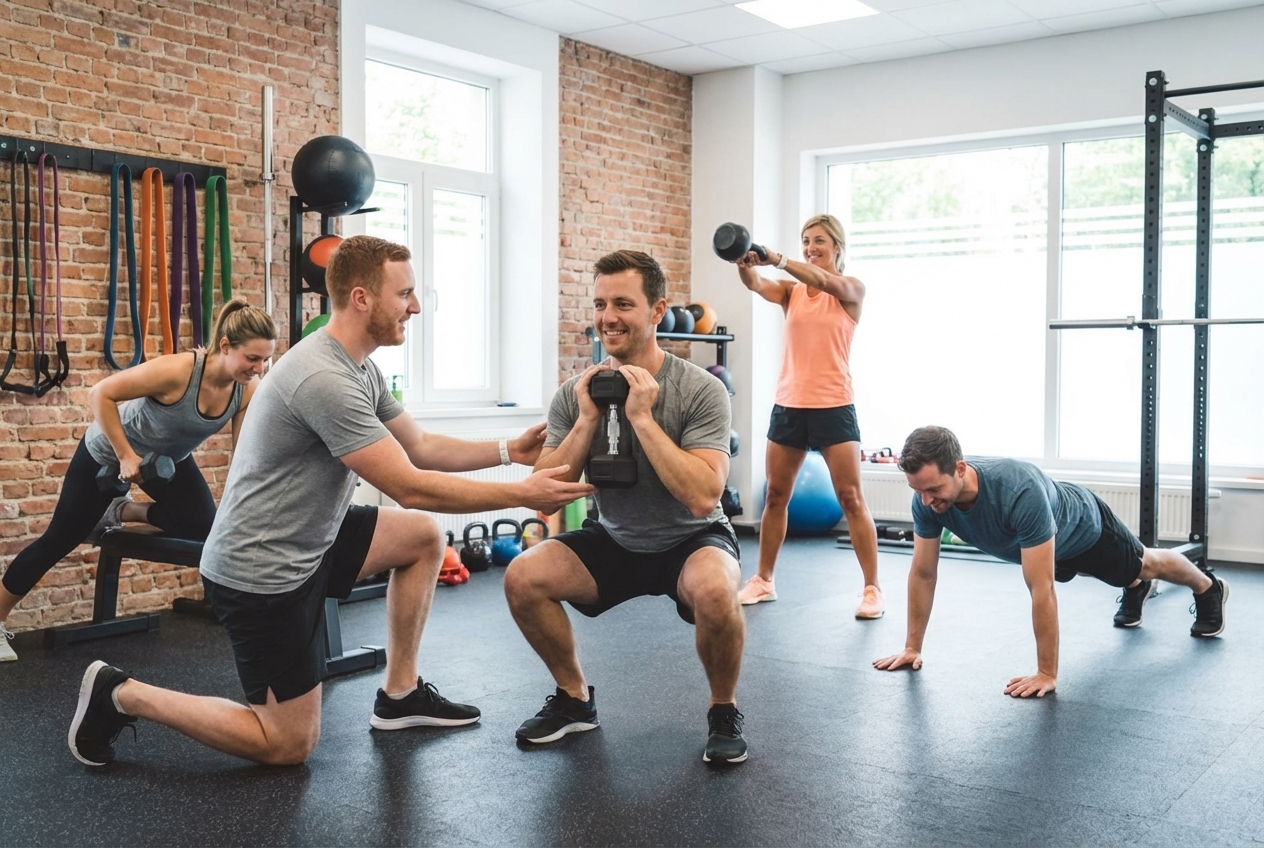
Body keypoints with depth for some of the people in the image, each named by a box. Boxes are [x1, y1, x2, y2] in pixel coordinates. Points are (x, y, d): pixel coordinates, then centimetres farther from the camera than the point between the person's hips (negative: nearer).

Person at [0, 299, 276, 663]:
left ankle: (121, 512, 13)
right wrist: (126, 456, -33)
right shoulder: (177, 370, -38)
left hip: (169, 458, 5)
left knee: (203, 527, -14)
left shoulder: (248, 391, -22)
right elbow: (101, 394, -32)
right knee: (61, 539, 5)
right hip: (108, 452, -5)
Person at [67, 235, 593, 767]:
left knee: (423, 537, 13)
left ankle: (399, 696, 18)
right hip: (261, 573, -10)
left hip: (307, 545, 10)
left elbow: (420, 448, 16)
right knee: (288, 744, 0)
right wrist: (522, 495, -21)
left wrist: (508, 451, 9)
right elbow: (411, 487, -26)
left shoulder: (359, 368, 5)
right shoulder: (326, 380, -27)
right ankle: (120, 694, 10)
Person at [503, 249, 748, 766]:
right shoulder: (575, 393, -8)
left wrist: (641, 417, -31)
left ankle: (724, 713, -7)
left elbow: (703, 498, -31)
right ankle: (575, 700, 7)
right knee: (523, 578, -18)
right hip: (613, 541, 4)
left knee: (714, 591, -37)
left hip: (691, 541, -4)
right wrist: (587, 420, -23)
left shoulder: (700, 391, -20)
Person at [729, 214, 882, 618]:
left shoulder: (852, 289, -1)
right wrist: (746, 264, -37)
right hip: (788, 405, 4)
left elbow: (825, 282, -23)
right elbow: (759, 286, -14)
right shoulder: (791, 291, 7)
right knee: (775, 496, 11)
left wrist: (780, 260, -40)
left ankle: (872, 588, 5)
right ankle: (764, 579, 23)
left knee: (851, 499, -3)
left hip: (833, 407, -4)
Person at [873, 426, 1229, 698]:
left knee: (1144, 563, 26)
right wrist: (912, 647, -18)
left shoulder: (1020, 492, -52)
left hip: (1083, 527, -5)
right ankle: (1138, 588, 69)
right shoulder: (927, 498, -35)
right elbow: (923, 573, -22)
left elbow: (1042, 590, -47)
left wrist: (1046, 674, -42)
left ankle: (1208, 589, 57)